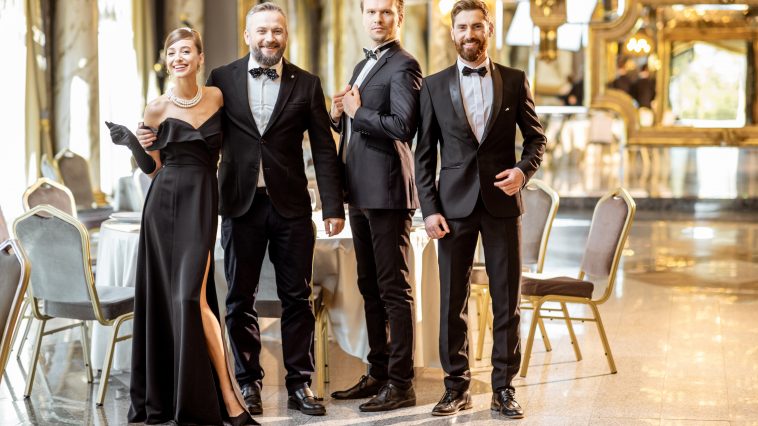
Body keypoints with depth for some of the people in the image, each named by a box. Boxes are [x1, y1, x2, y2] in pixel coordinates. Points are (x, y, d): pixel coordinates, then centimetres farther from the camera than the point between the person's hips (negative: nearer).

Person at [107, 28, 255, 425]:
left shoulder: (217, 97, 6)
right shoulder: (157, 108, 1)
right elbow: (151, 167, 6)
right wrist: (131, 142, -11)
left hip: (201, 201, 0)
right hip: (164, 202, 1)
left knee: (192, 296, -11)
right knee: (164, 296, 4)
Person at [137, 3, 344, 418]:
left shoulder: (305, 84, 4)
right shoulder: (222, 79, 4)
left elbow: (324, 149, 3)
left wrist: (333, 206, -3)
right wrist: (159, 140, -12)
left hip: (290, 205, 0)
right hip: (241, 202, 0)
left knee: (297, 297, 4)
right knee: (240, 298, 6)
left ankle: (299, 383, 13)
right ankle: (249, 383, 17)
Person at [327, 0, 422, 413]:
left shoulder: (403, 65, -9)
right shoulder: (363, 65, 20)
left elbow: (403, 126, -21)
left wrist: (357, 111, -12)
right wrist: (339, 115, 5)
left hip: (386, 191, -9)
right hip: (360, 192, 9)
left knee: (393, 288, -5)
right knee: (370, 286, 14)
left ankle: (401, 383, 1)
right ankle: (377, 373, 23)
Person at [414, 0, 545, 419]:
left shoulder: (515, 81, 5)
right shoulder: (434, 86, 5)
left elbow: (536, 136, 11)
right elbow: (424, 154, 4)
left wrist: (523, 169, -10)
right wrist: (429, 209, -4)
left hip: (501, 201, 0)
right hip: (455, 203, 0)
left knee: (507, 299, 3)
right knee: (452, 299, 4)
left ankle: (504, 387, 12)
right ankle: (457, 385, 14)